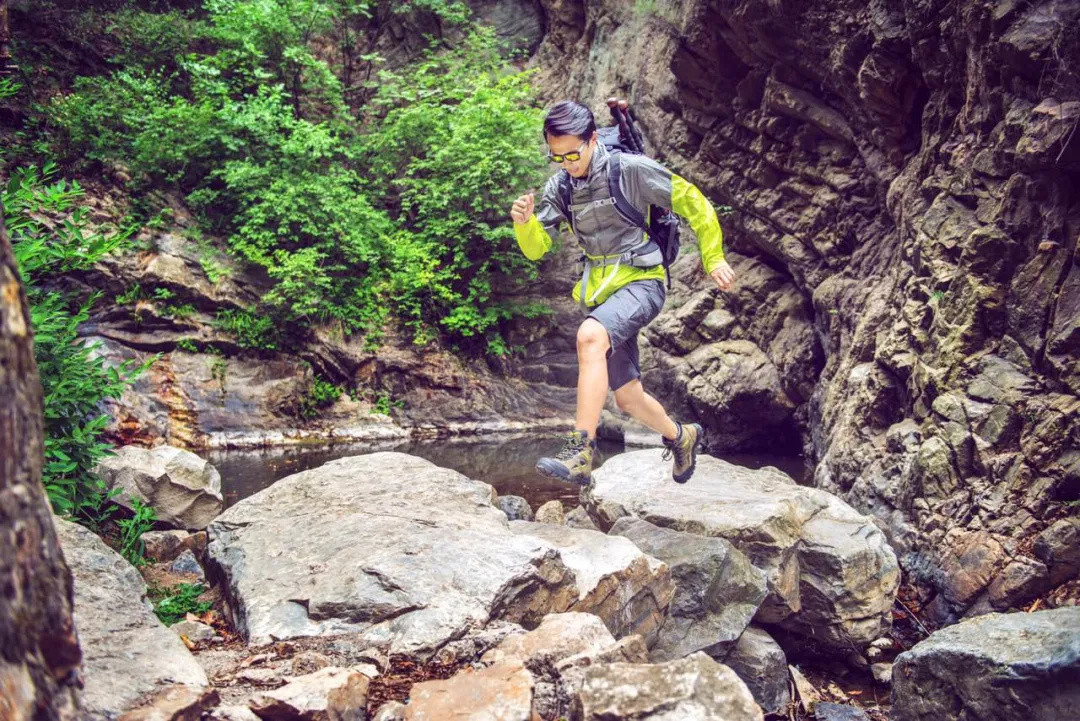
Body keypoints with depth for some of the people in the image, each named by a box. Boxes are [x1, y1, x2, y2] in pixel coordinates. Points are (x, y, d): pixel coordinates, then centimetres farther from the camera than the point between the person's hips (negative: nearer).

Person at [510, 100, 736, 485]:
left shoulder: (631, 169, -11)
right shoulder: (559, 186, 4)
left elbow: (693, 203, -4)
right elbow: (536, 248, 4)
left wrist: (714, 259, -6)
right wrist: (523, 222, -18)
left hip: (640, 281, -6)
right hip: (600, 292, 6)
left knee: (589, 336, -37)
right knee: (629, 398, 12)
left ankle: (580, 453, -38)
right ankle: (681, 436, 42)